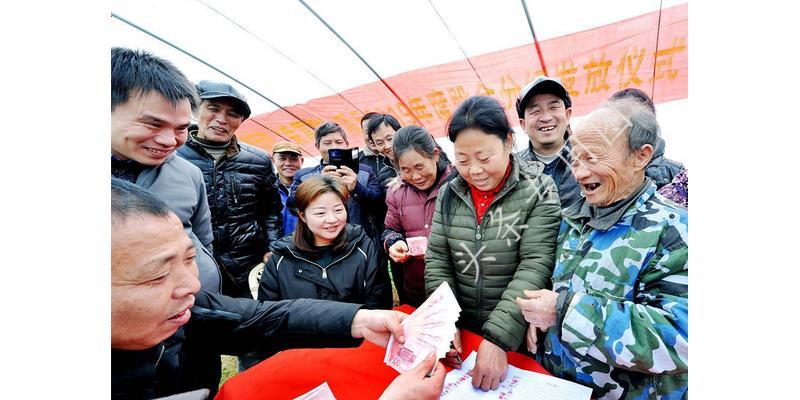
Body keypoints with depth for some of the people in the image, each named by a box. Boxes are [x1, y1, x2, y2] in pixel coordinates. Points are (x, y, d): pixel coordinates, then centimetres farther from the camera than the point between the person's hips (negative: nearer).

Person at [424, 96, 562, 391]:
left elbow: (535, 267, -20)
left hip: (518, 338, -3)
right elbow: (437, 260, -2)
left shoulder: (538, 191, -13)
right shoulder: (449, 194, -3)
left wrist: (498, 338, -27)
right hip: (461, 334, 3)